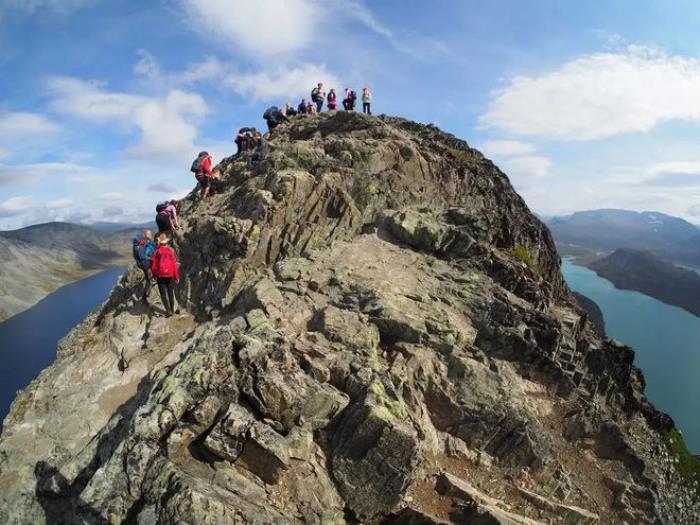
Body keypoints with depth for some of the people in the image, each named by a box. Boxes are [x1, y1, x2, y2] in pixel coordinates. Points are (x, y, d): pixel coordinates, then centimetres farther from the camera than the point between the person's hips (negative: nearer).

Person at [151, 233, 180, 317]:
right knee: (171, 292, 16)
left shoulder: (157, 251, -9)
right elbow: (175, 263, -8)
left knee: (163, 293, 7)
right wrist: (177, 276, 1)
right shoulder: (171, 250, -8)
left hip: (160, 276, -2)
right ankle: (172, 309, 25)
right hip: (170, 275, 2)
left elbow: (153, 264, -4)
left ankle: (168, 310, -1)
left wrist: (154, 274, 15)